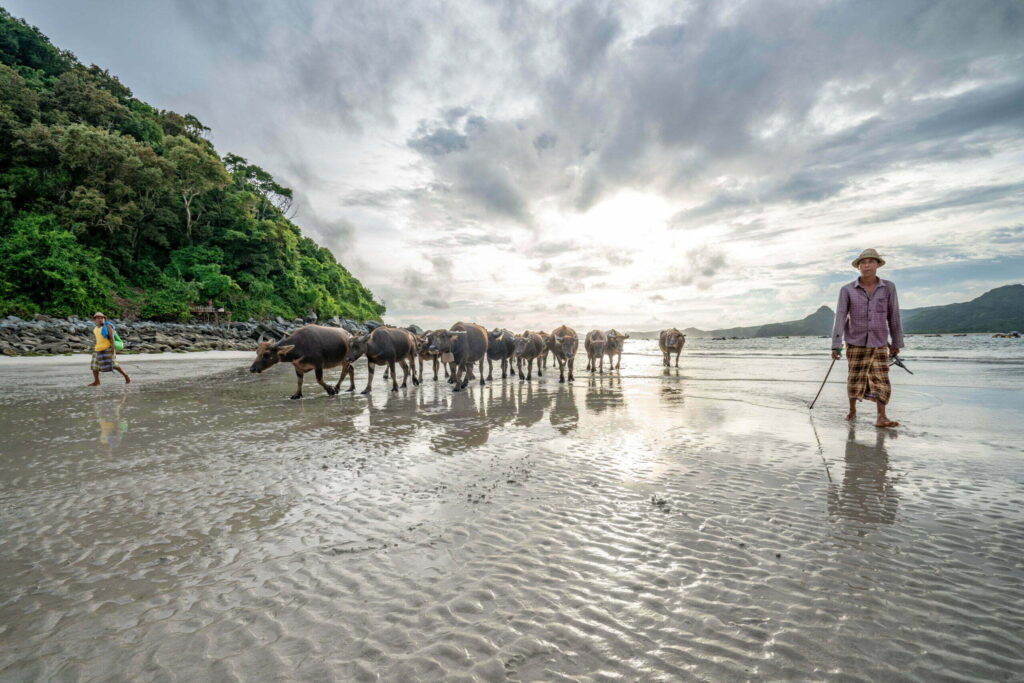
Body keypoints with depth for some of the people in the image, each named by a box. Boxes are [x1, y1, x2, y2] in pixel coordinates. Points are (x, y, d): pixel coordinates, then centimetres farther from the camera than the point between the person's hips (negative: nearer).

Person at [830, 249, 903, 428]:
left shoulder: (888, 287, -2)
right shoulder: (847, 290, -7)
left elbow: (893, 316, 4)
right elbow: (840, 317, -10)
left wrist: (896, 342, 8)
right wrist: (836, 345, -15)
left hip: (879, 344, 1)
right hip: (855, 343, -1)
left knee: (881, 380, -6)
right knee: (855, 380, 4)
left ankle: (881, 417, -6)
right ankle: (852, 410, 24)